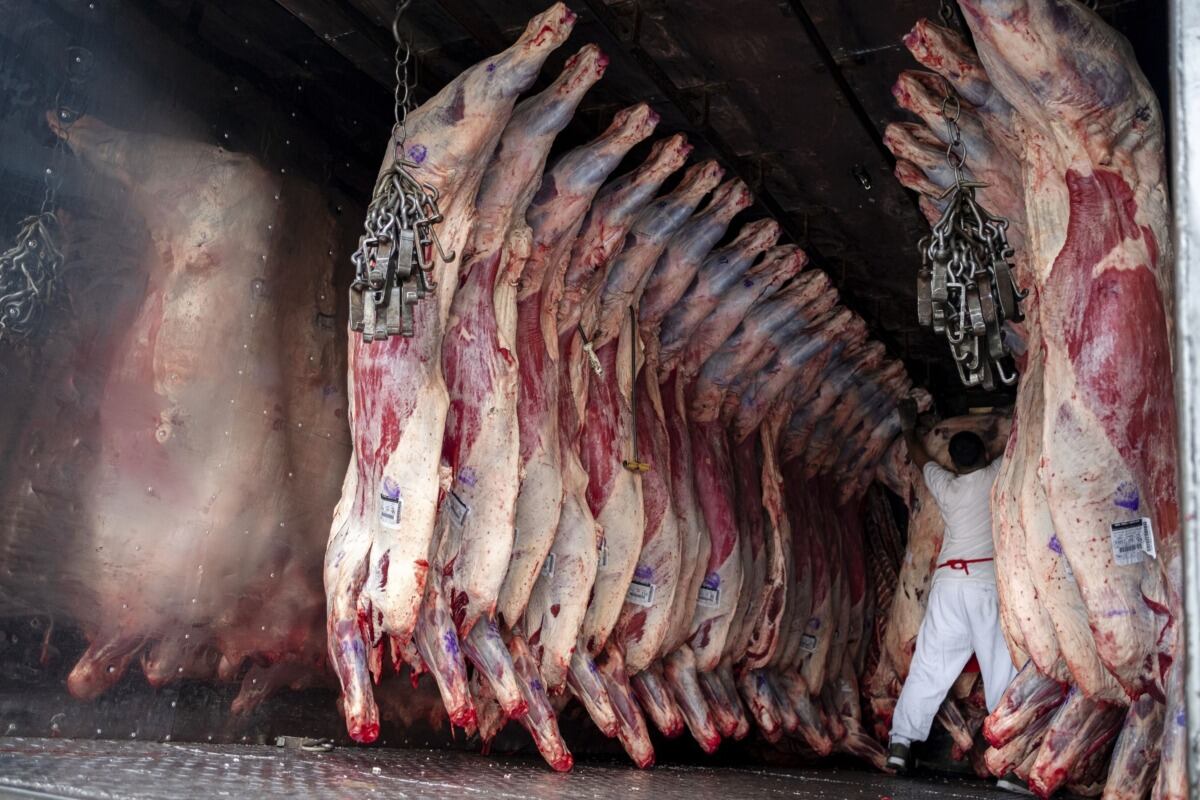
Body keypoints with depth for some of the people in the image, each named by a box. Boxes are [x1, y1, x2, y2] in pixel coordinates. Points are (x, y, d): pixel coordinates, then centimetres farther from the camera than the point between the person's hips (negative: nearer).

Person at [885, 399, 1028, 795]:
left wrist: (909, 429, 50)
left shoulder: (945, 485, 14)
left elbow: (921, 459, 33)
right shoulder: (997, 476, 4)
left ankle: (900, 742, 7)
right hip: (988, 581, -4)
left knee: (930, 665, 8)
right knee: (1003, 671, -5)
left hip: (949, 581, 4)